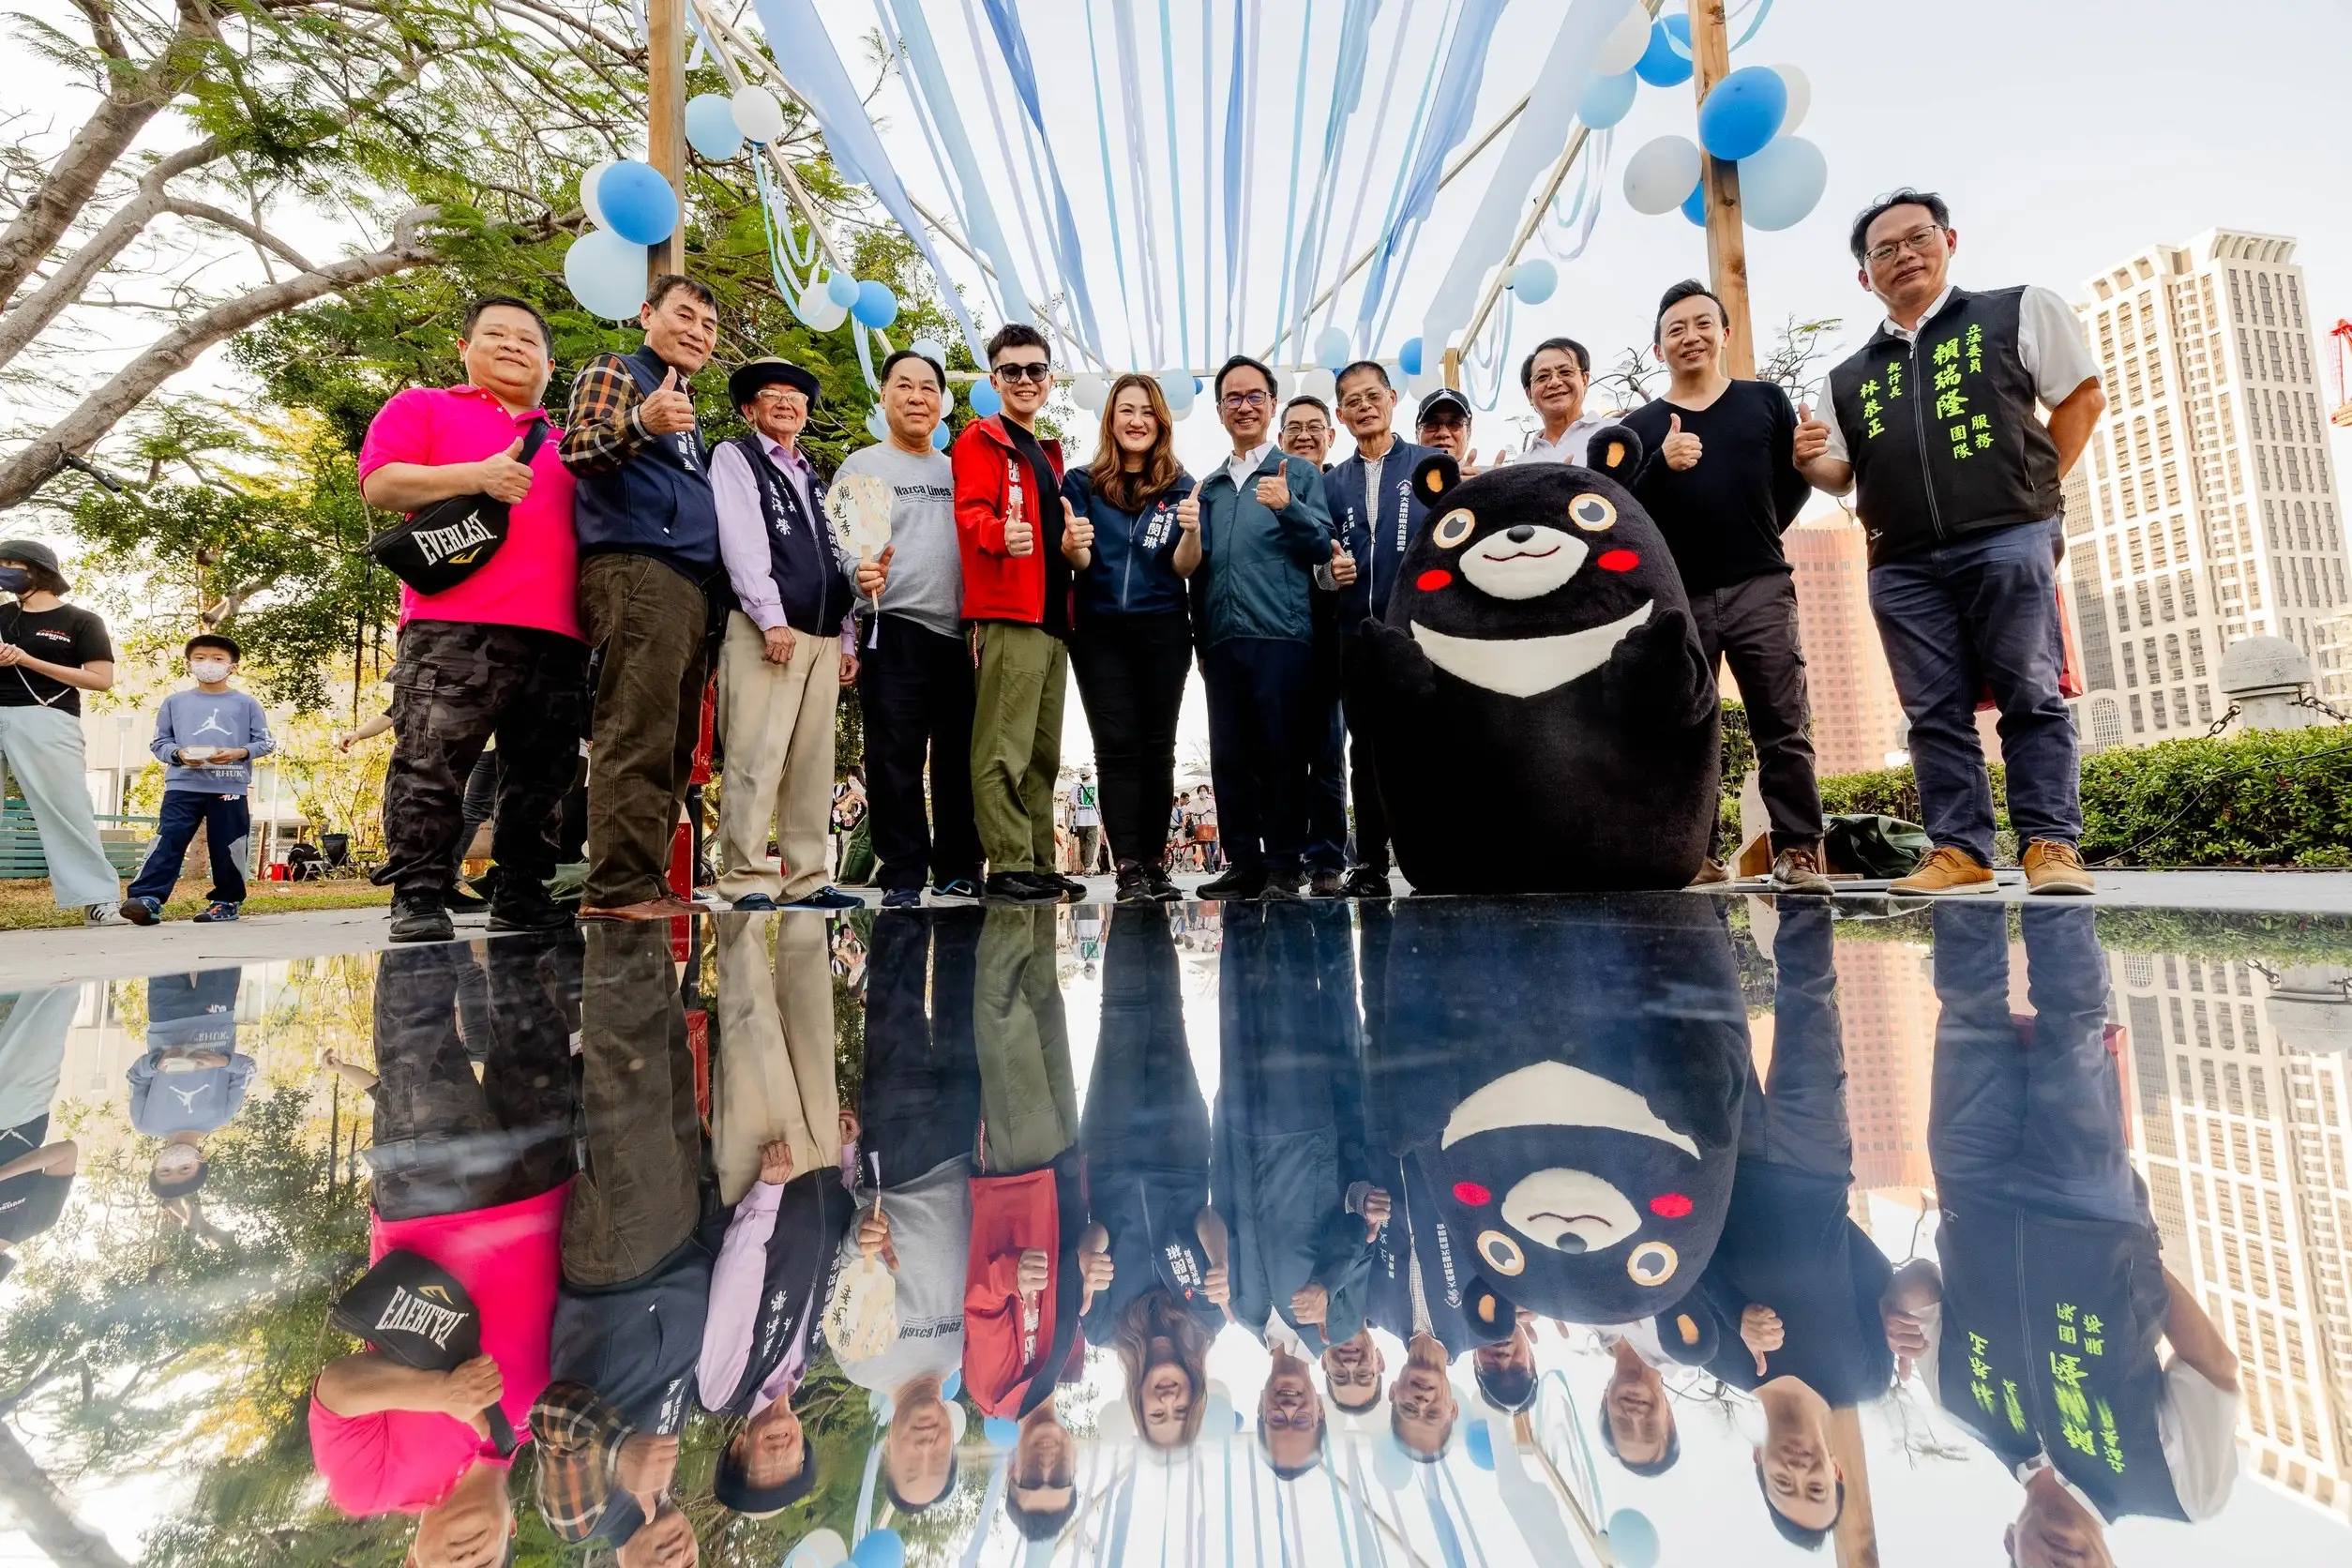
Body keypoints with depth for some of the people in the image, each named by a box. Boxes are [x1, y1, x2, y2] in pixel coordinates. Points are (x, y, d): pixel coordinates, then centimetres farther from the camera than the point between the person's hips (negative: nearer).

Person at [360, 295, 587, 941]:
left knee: (541, 776, 4)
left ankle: (521, 896, 11)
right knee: (430, 766, -8)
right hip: (453, 627, -4)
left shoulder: (565, 443, 29)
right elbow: (379, 483, 3)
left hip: (557, 635, 4)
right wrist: (477, 477, -9)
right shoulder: (422, 407, 17)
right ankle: (418, 898, -2)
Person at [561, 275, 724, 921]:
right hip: (637, 570, -8)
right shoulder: (612, 371, 8)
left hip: (689, 587, 9)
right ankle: (620, 886, -19)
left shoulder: (690, 416, 31)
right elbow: (578, 450, -11)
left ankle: (648, 882, 6)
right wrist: (640, 422, -29)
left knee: (672, 745, 4)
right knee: (638, 736, -17)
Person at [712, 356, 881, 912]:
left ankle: (806, 882, 6)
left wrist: (847, 639, 14)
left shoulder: (814, 480, 28)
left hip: (824, 637, 6)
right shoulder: (735, 457, 9)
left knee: (812, 764, 3)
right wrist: (772, 618, -16)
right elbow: (742, 542, -5)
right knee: (756, 760, -10)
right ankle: (748, 884, -7)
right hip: (765, 631, -6)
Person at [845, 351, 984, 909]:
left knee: (960, 759, 6)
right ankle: (902, 875, 3)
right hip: (894, 632, -4)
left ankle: (959, 869, 16)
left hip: (961, 635, 4)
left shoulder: (958, 471, 19)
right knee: (896, 759, -4)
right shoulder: (861, 466, 8)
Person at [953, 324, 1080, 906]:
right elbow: (969, 513, -12)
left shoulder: (1048, 454, 27)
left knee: (1043, 754, 9)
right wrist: (999, 533, -34)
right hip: (1008, 617, -8)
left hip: (1052, 621, 8)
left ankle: (1039, 864, 16)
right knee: (1005, 751, -10)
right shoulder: (982, 440, 3)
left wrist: (1077, 547, 8)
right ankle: (1009, 869, -6)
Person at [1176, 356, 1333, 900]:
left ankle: (1283, 870, 3)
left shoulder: (1299, 473, 9)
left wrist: (1288, 507, -18)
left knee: (1282, 754, -4)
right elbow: (1187, 568, 14)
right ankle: (1244, 865, 13)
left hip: (1281, 635, -4)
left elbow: (1323, 548, -2)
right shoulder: (1209, 487, 21)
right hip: (1222, 639, 5)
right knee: (1229, 757, 5)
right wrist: (1190, 530, -6)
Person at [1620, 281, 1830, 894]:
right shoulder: (1638, 426, 11)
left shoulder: (1766, 400, 15)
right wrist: (1661, 465, -16)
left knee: (1783, 726, -4)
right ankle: (1700, 853, 9)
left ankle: (1797, 852, 1)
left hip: (1758, 588, 0)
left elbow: (1797, 480, 14)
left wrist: (1755, 537, 6)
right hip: (1675, 598, 0)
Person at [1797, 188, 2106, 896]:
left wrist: (2032, 488, 5)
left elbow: (2084, 396, 13)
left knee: (2031, 697, -5)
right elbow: (1842, 474, 19)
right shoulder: (1849, 376, 19)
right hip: (1902, 565, 3)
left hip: (2006, 541, -3)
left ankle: (2051, 844, -2)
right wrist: (1809, 461, -3)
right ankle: (1960, 849, 4)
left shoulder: (2019, 312, 13)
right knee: (1935, 712, 1)